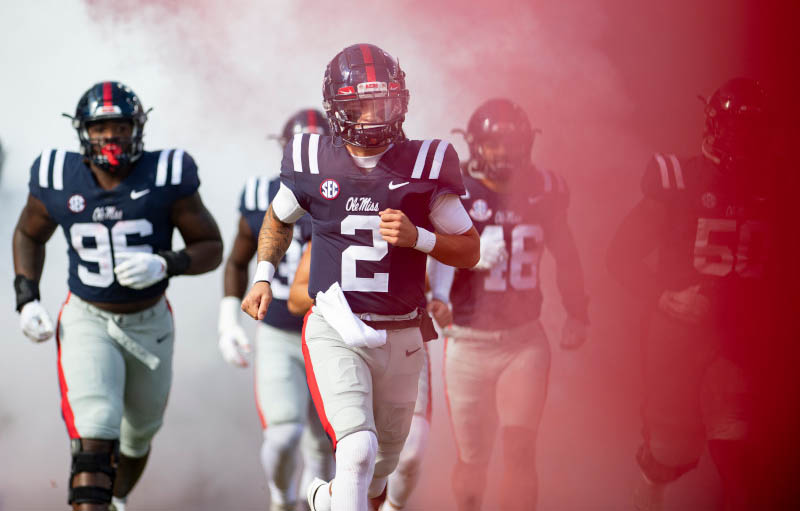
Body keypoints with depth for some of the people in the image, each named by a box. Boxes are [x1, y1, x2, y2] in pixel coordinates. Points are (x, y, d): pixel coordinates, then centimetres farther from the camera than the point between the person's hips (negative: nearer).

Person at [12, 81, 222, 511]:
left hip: (149, 324, 2)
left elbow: (211, 247, -8)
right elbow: (29, 235, 9)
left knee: (138, 434, 23)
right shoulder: (58, 179, -11)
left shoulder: (167, 177, -15)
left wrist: (165, 266, -27)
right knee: (93, 437, -21)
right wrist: (27, 300, -3)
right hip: (87, 319, -2)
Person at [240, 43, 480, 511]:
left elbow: (470, 250, 1)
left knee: (385, 458, 19)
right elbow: (279, 219, 20)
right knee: (358, 446, -25)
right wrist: (263, 276, 8)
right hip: (336, 332, -2)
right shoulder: (312, 162, -2)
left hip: (401, 336, 3)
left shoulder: (424, 165, -4)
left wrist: (417, 237, -16)